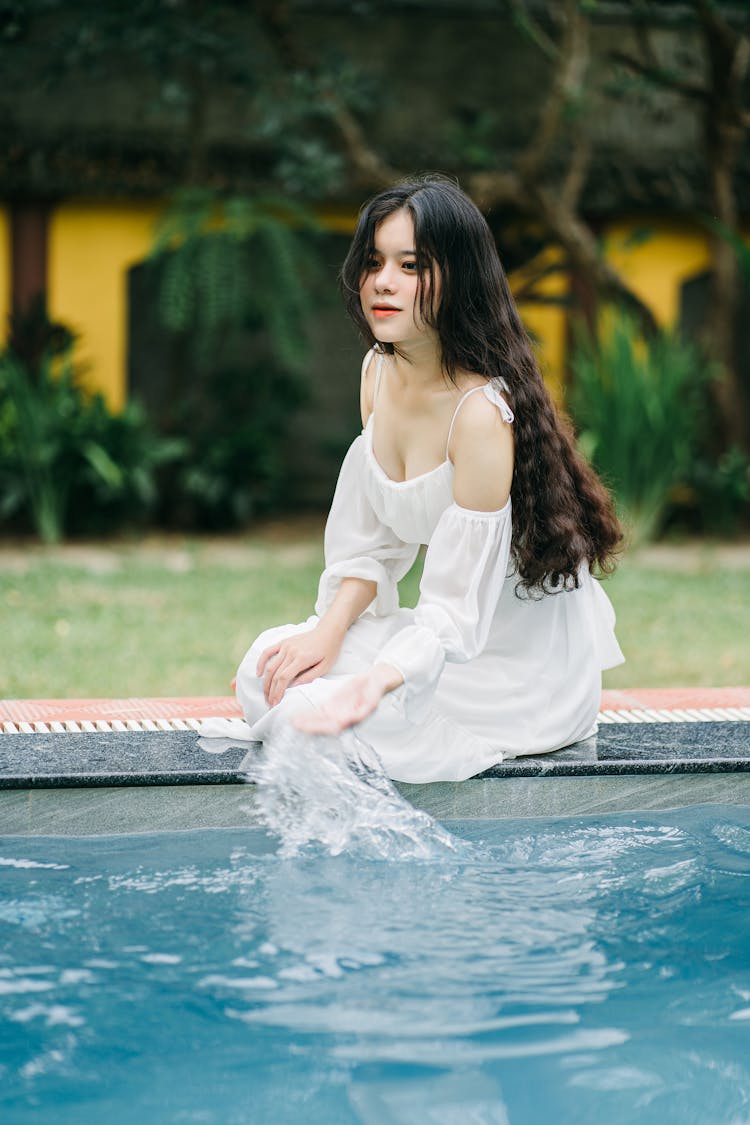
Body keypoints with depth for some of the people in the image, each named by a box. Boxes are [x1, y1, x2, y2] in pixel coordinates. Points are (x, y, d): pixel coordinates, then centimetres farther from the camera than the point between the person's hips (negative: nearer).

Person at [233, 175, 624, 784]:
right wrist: (330, 629, -11)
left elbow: (453, 612, -28)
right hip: (454, 624, 8)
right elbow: (372, 542, 5)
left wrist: (377, 681, -44)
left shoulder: (482, 412, -27)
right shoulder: (380, 369, -1)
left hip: (524, 664, -8)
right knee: (268, 672, -6)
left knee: (312, 712, -19)